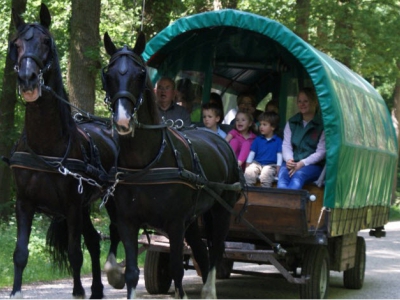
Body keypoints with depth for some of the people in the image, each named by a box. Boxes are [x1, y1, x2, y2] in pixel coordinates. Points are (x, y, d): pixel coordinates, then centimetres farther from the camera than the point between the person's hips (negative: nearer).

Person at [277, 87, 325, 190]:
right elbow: (286, 145, 7)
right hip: (292, 163, 3)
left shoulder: (321, 124, 0)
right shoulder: (291, 122, 14)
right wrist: (288, 160, -15)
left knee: (298, 175, -37)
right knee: (283, 174, -32)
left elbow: (321, 152, -6)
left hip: (313, 165, -3)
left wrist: (302, 163, -17)